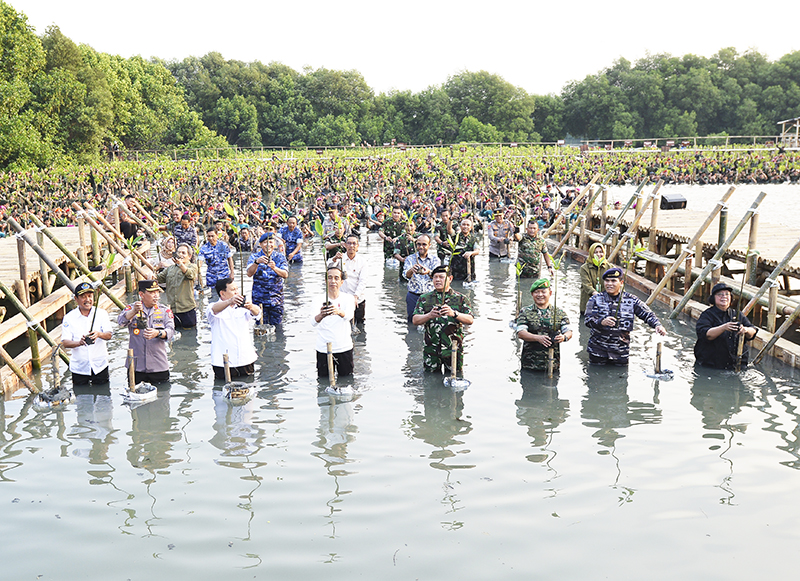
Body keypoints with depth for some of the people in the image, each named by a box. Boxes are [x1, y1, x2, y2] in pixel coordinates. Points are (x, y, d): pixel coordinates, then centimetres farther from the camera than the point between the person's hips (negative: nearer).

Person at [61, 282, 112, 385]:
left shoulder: (102, 314, 1)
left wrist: (99, 334, -31)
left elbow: (109, 336, -8)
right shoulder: (69, 318, -1)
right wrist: (79, 343, -28)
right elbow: (65, 343, -7)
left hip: (100, 365, 0)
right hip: (79, 368, 0)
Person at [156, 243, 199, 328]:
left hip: (187, 308, -4)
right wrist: (153, 275, -11)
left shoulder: (193, 267, 2)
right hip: (171, 308, 4)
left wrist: (180, 264, -38)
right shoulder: (170, 268, 18)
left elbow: (190, 274, -21)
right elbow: (159, 278, 12)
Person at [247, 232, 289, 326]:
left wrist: (274, 268, -30)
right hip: (259, 299, -1)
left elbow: (285, 275, -11)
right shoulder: (254, 257, -1)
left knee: (277, 326, 4)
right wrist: (257, 262, -35)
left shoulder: (280, 257, 3)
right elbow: (249, 273, -17)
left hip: (276, 298, 1)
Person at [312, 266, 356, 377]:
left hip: (344, 348, 0)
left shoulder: (348, 298, -5)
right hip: (323, 350, 0)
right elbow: (313, 323, -24)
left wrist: (339, 312, -50)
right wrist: (320, 316, -48)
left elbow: (349, 315, -27)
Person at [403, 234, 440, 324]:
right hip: (413, 296, 0)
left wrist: (429, 272, -35)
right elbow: (406, 275, -12)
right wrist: (412, 270, -36)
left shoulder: (435, 259, 6)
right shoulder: (410, 259, 5)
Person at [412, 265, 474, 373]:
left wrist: (454, 314, -24)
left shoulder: (461, 299, 5)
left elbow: (470, 320, -6)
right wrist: (429, 316, -20)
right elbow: (415, 320, 0)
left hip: (453, 349, -1)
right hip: (431, 349, 1)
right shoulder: (424, 298, 9)